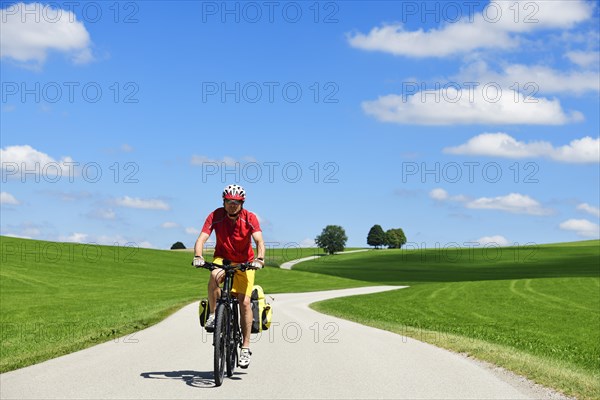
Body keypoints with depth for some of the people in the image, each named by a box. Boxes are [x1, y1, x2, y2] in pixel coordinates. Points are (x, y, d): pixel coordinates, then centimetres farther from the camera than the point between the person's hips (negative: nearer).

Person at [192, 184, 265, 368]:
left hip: (244, 262, 0)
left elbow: (259, 241, -27)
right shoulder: (216, 216, -16)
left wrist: (259, 258, -47)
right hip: (222, 259, 0)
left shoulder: (250, 218, -17)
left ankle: (245, 347, -4)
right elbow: (201, 239, -24)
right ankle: (213, 314, -17)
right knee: (214, 276, -35)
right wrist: (198, 256, -43)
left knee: (244, 301, -12)